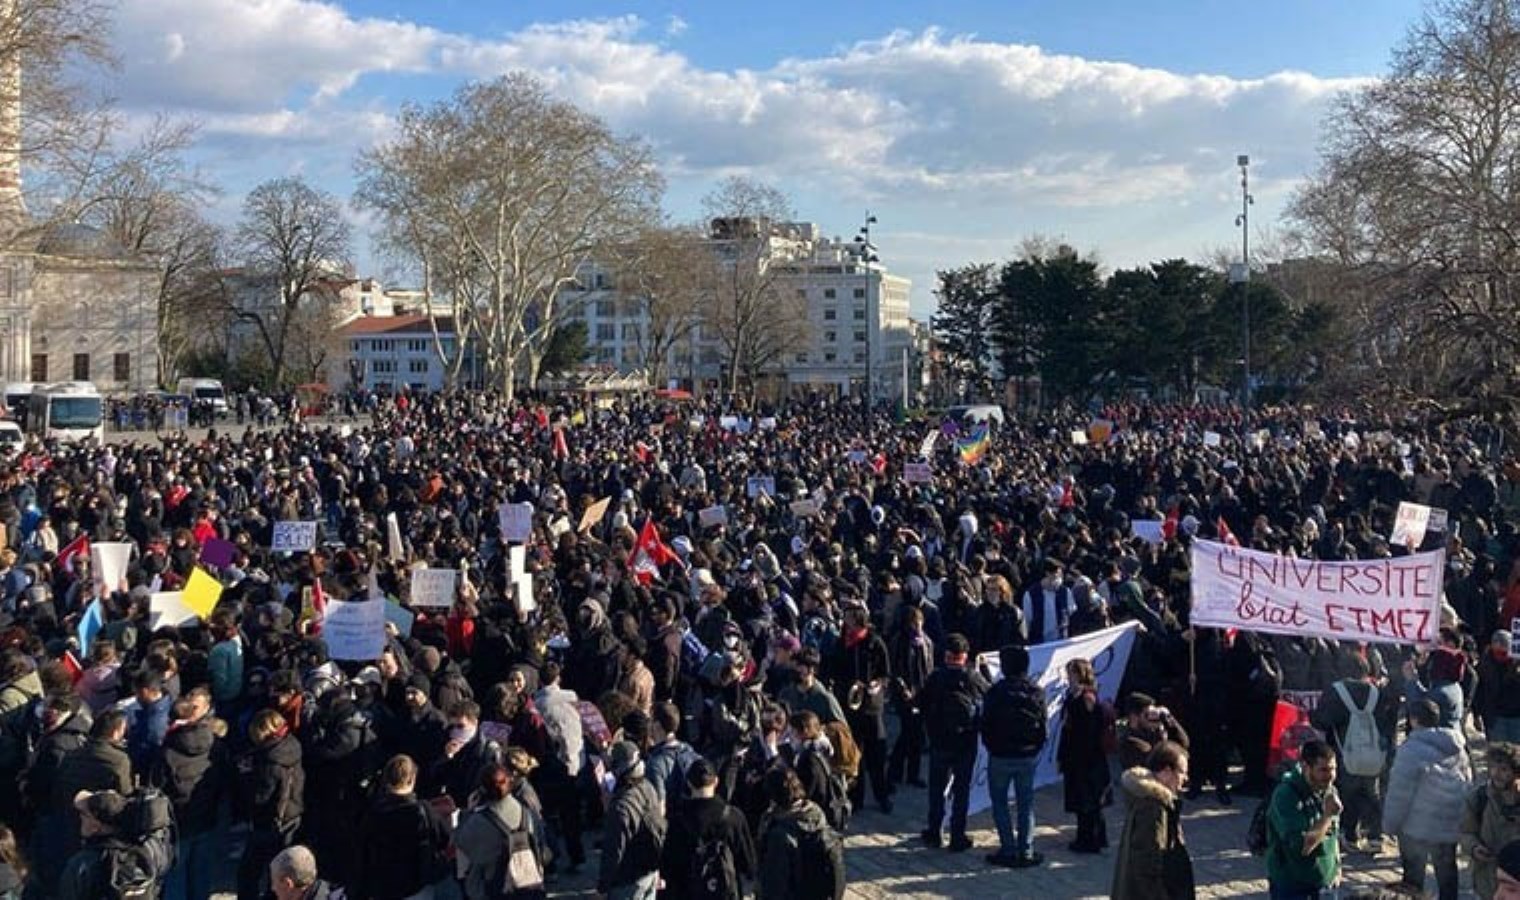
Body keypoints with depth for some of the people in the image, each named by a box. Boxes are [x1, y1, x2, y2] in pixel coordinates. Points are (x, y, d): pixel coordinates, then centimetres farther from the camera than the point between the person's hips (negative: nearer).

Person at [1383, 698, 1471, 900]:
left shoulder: (1411, 749, -21)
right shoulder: (1457, 746, 1)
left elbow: (1400, 793, -18)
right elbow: (1468, 780, 13)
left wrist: (1390, 824, -7)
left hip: (1419, 826, -6)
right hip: (1452, 824, 6)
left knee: (1414, 874, 9)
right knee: (1447, 869, 18)